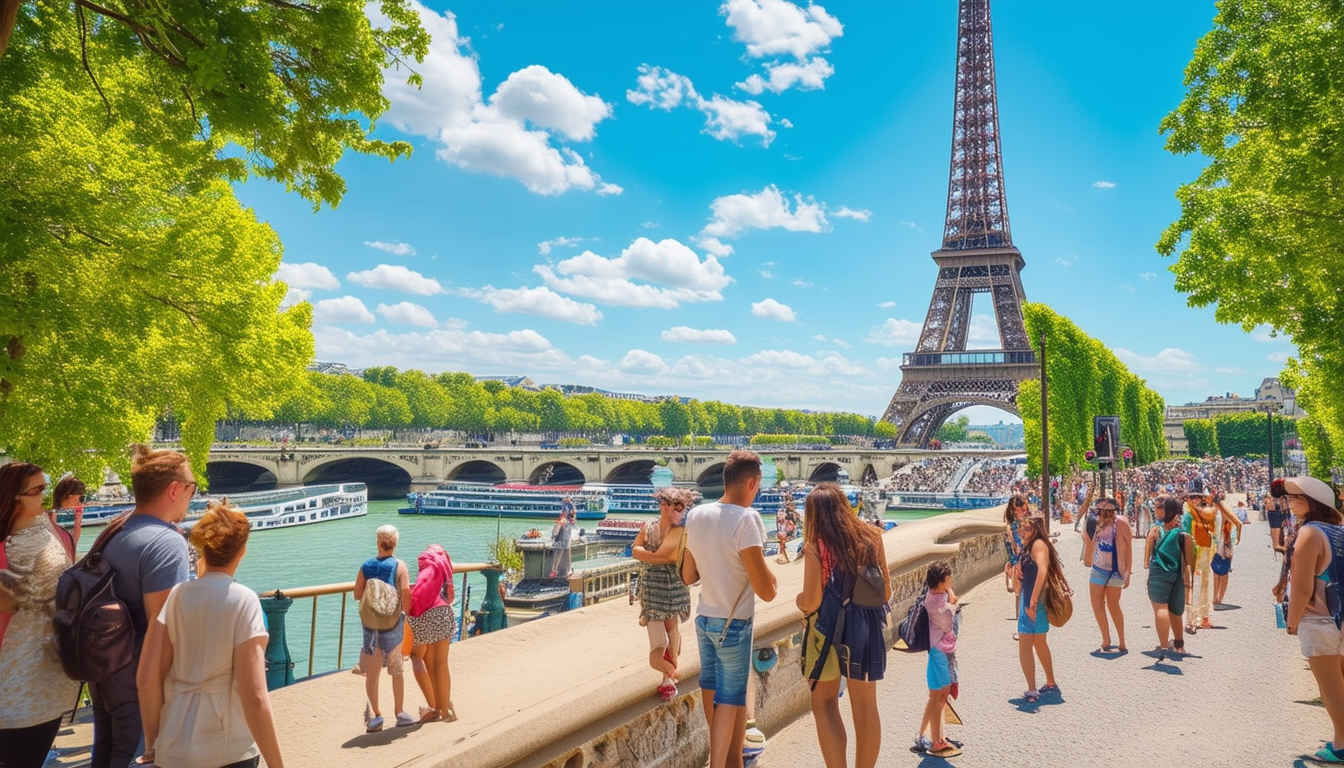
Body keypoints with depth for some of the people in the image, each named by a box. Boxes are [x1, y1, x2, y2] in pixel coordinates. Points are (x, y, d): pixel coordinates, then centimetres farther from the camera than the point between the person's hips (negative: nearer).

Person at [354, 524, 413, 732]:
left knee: (372, 672, 10)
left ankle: (376, 715, 9)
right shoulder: (399, 565, -7)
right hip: (393, 622, -1)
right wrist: (408, 614, -6)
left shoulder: (366, 566, 1)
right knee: (397, 670, 13)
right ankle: (399, 713, 19)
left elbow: (357, 595, 1)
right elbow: (406, 591, -19)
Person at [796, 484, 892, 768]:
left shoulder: (815, 548, -13)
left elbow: (811, 602, -15)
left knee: (824, 704, 10)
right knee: (865, 707, 15)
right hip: (867, 627, 4)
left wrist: (798, 599, 7)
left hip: (829, 628, -4)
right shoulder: (871, 537, -2)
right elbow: (886, 591, 3)